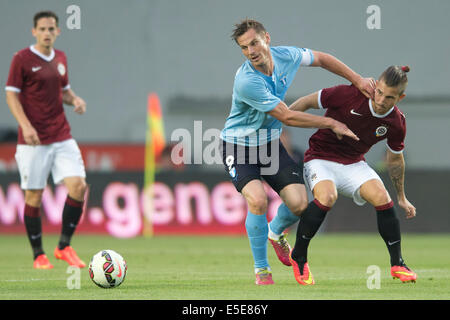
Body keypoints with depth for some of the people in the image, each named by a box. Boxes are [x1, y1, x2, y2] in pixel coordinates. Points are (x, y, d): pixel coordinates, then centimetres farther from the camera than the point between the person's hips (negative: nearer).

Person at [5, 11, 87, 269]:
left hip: (62, 136, 5)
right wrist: (26, 126, -19)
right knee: (34, 196, -1)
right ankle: (38, 255, 11)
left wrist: (75, 100, 2)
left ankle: (64, 246, 5)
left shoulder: (60, 58, 12)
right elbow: (11, 95, -7)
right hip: (33, 140, -5)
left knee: (78, 185, -9)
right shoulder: (22, 59, -5)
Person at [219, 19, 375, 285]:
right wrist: (331, 123, -14)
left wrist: (357, 79, 7)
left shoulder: (286, 56, -12)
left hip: (270, 143, 6)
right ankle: (261, 268, -8)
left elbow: (322, 59, 12)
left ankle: (276, 232, 29)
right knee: (258, 200, -28)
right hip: (239, 146, -6)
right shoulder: (247, 82, -31)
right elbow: (287, 117, -24)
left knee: (299, 203, -9)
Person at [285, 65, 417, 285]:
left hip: (354, 164, 4)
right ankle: (298, 257, -13)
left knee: (381, 197, -21)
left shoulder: (397, 124, -8)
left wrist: (401, 198, 19)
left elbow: (395, 159, 11)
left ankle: (397, 265, -6)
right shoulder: (349, 95, -22)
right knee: (327, 196, -33)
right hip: (320, 158, -4)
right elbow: (307, 102, -9)